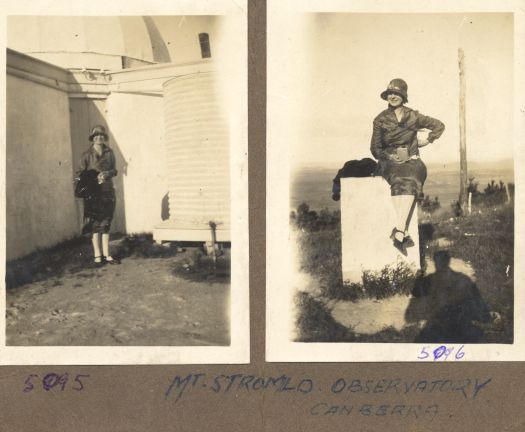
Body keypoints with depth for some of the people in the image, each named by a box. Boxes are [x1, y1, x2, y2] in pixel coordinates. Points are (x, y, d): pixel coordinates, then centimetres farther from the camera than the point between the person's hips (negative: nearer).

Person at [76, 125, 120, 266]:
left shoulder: (109, 153, 8)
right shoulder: (87, 155, -1)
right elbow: (80, 173, -2)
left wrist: (107, 173, -7)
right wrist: (94, 179, -17)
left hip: (108, 192, 4)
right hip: (93, 193, -4)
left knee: (106, 224, 7)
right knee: (95, 225, -4)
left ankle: (106, 255, 11)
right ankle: (97, 256, -1)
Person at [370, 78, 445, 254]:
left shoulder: (413, 117, 10)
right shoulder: (381, 120, 9)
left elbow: (439, 126, 22)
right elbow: (375, 148, 11)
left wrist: (428, 140, 8)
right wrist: (390, 157, -5)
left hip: (411, 161, 1)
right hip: (390, 162, -1)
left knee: (410, 181, -36)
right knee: (399, 181, -37)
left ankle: (398, 231, -50)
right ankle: (404, 234, -47)